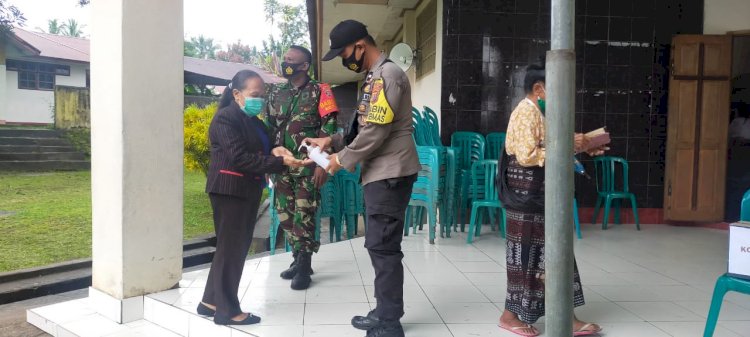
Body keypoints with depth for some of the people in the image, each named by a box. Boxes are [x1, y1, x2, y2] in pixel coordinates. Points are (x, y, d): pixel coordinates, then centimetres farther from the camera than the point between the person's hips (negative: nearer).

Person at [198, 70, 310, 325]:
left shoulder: (252, 120, 15)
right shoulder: (225, 118, -14)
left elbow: (257, 150, 15)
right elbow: (240, 158, -23)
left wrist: (274, 151, -7)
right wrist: (280, 162, -26)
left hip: (248, 191, 9)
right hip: (229, 190, -9)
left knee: (236, 247, 14)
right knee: (231, 247, -1)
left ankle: (211, 302, 25)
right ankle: (226, 310, 11)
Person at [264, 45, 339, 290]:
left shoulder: (319, 92, -3)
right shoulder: (275, 93, 13)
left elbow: (329, 129, -8)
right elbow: (269, 129, 16)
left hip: (308, 166, -5)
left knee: (304, 216, -4)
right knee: (285, 215, 9)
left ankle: (304, 266, 6)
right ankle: (299, 259, 23)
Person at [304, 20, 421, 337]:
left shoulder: (387, 74, -13)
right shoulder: (374, 77, 18)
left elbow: (377, 131, -19)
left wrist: (342, 159, -9)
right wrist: (332, 141, 11)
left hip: (390, 174, -10)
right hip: (379, 173, 10)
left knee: (384, 247, -6)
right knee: (379, 245, 14)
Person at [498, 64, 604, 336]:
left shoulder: (540, 112, 16)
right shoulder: (526, 112, -15)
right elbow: (527, 156, -24)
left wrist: (581, 149, 11)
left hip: (541, 195, 10)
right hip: (527, 195, -10)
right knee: (526, 255, 0)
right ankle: (511, 315, 14)